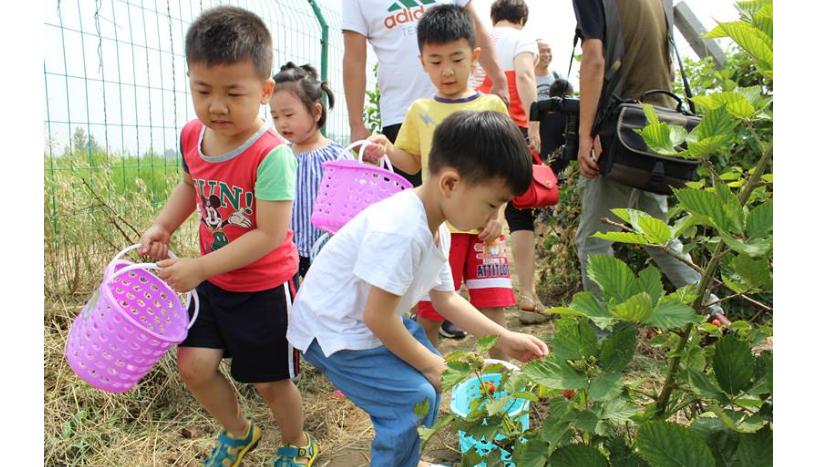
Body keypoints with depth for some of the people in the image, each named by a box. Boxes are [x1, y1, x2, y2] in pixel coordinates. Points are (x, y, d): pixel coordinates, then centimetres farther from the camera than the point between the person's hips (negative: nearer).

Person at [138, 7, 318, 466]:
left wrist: (199, 267, -26)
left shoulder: (271, 155, -28)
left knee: (270, 380, 9)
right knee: (194, 365, 7)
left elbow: (270, 235, -28)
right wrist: (162, 225, 0)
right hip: (212, 280, 6)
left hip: (264, 287, -6)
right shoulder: (191, 135, -5)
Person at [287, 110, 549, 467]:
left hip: (371, 323, 10)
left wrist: (503, 339, 4)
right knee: (415, 396, -16)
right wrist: (427, 362, -14)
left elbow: (446, 298, 10)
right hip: (332, 331, -10)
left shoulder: (436, 230, 0)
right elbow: (377, 317, -29)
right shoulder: (399, 231, -33)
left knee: (433, 375, 17)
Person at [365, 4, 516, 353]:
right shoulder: (420, 111, 7)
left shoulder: (491, 106, 4)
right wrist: (388, 150, -6)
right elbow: (413, 163, 14)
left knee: (493, 310, 3)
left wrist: (498, 213, -6)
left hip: (484, 224, 0)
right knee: (428, 314, 6)